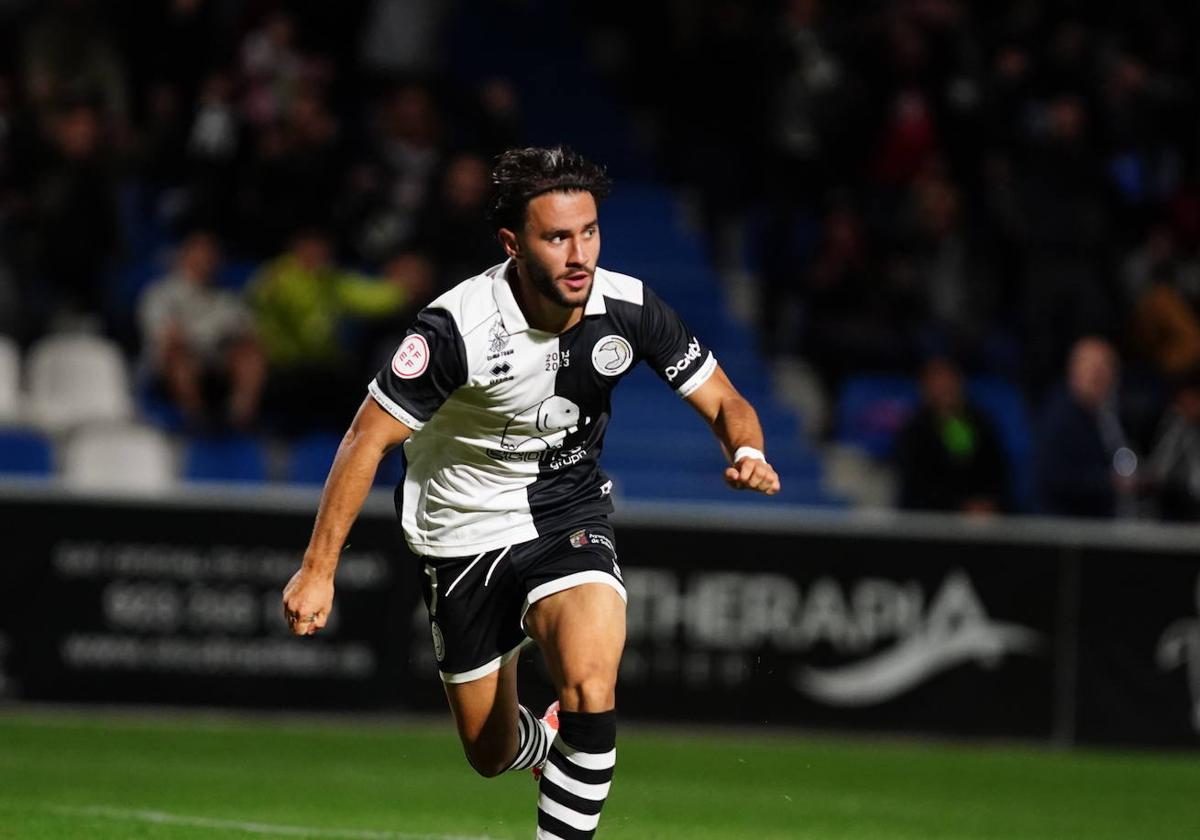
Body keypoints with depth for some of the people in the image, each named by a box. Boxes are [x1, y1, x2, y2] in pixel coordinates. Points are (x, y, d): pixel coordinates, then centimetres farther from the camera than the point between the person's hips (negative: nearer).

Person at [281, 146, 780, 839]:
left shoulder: (628, 308, -16)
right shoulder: (457, 327, -26)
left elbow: (725, 404, -5)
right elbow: (370, 438, -19)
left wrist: (747, 452, -29)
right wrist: (318, 570, -21)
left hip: (570, 513, 1)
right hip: (464, 528, -1)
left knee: (589, 684, -28)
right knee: (492, 753, 10)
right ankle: (557, 743, 47)